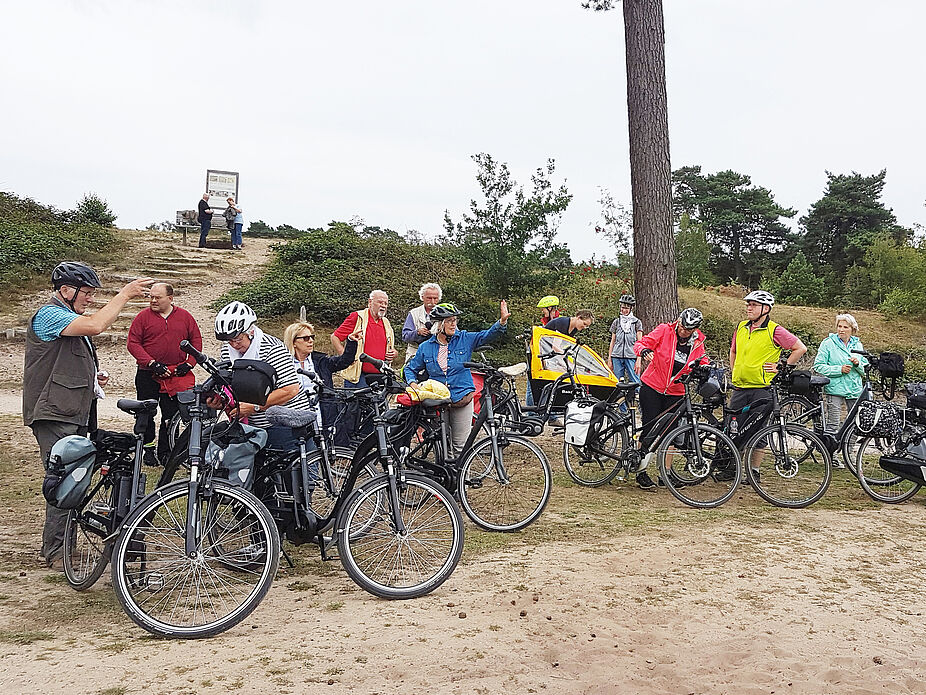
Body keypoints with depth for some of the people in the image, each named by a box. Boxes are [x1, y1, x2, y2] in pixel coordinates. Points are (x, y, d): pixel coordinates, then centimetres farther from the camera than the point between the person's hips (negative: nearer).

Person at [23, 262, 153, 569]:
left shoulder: (69, 319, 21)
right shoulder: (49, 315, -12)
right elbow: (95, 325, -29)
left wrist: (92, 379, 13)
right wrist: (125, 294, -20)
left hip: (75, 415, 10)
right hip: (55, 417, -10)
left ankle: (60, 547, 22)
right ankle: (55, 553, -1)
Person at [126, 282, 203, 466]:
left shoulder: (185, 317, 6)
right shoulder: (143, 316, 0)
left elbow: (196, 341, 10)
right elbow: (133, 343, -4)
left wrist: (188, 364, -2)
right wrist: (152, 363, -14)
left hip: (176, 375, 1)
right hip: (147, 374, -1)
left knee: (171, 415, 4)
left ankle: (165, 452, 14)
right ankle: (147, 449, 18)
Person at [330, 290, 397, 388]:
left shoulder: (386, 323, 18)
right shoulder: (357, 317, -2)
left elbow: (393, 350, 28)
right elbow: (334, 337, -1)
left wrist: (393, 354, 4)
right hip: (357, 376, -5)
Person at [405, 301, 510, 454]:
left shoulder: (465, 339, 2)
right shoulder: (425, 347, 5)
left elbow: (488, 335, -8)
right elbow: (410, 369, 15)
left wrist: (502, 321, -25)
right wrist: (413, 383, -5)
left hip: (461, 397, -1)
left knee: (460, 446, 1)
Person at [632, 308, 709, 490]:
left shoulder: (697, 344, 2)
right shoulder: (664, 331, -8)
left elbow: (703, 362, 12)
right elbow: (640, 343, -7)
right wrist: (645, 351, -30)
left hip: (675, 393, 3)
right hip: (652, 387, -3)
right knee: (650, 429, -6)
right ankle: (641, 472, 2)